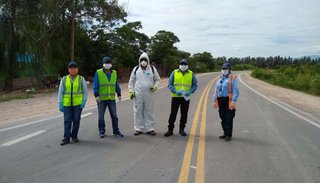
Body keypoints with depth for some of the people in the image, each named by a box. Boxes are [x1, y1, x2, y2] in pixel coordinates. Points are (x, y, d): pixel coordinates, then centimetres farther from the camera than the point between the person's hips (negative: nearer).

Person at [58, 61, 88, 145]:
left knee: (76, 120, 5)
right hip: (67, 104, 1)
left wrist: (84, 102, -6)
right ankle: (66, 138, 4)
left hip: (78, 104, 0)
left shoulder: (81, 79, 2)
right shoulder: (64, 79, 5)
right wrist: (60, 104, -1)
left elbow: (85, 92, 4)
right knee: (67, 121, 0)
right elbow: (60, 92, 5)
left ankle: (74, 136, 19)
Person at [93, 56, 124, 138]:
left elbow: (117, 85, 13)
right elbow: (95, 85, -6)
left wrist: (119, 94, 7)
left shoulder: (114, 73, 9)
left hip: (112, 99, 3)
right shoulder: (98, 73, -4)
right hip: (101, 99, -3)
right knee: (101, 116, 6)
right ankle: (102, 131, 19)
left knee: (114, 116, 6)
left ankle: (116, 131, 17)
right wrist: (96, 95, -13)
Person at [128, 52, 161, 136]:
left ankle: (150, 128, 11)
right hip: (138, 94, 0)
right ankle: (139, 128, 12)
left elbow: (158, 79, 11)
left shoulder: (152, 69, 5)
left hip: (149, 94, 0)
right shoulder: (136, 69, 6)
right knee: (138, 111, 3)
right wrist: (131, 91, 3)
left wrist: (155, 86, -7)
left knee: (149, 111, 3)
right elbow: (131, 81, 11)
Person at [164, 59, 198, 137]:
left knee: (184, 114, 9)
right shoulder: (174, 73, 1)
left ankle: (181, 129, 23)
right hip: (175, 97, -1)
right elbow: (170, 84, 0)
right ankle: (170, 129, 12)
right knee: (173, 114, 2)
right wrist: (175, 91, -16)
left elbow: (195, 85, 5)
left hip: (186, 97, 1)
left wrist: (190, 92, -12)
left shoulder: (191, 74, 4)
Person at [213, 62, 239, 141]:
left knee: (229, 118, -2)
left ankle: (229, 135, 7)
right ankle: (225, 133, 23)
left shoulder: (233, 78, -3)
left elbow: (235, 90, -10)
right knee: (223, 118, 12)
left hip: (229, 101, -6)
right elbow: (216, 90, 18)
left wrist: (233, 101, -17)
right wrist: (215, 101, 13)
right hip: (220, 100, 6)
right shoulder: (219, 79, 16)